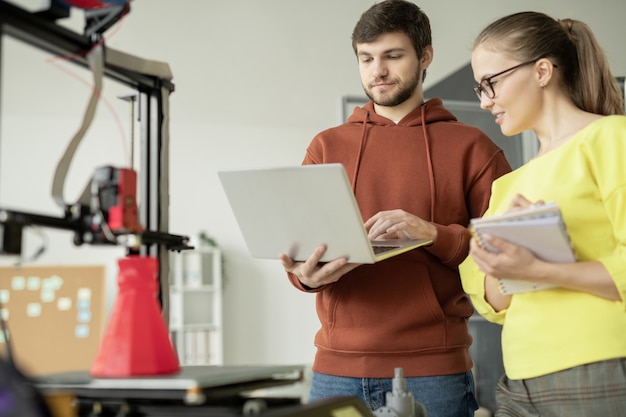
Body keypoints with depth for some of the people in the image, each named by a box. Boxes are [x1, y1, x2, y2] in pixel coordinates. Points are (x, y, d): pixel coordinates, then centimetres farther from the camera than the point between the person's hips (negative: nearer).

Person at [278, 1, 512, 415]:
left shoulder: (471, 148, 4)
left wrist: (432, 233, -17)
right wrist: (307, 275, -14)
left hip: (434, 370, -2)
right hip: (338, 367, 2)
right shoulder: (326, 147, 11)